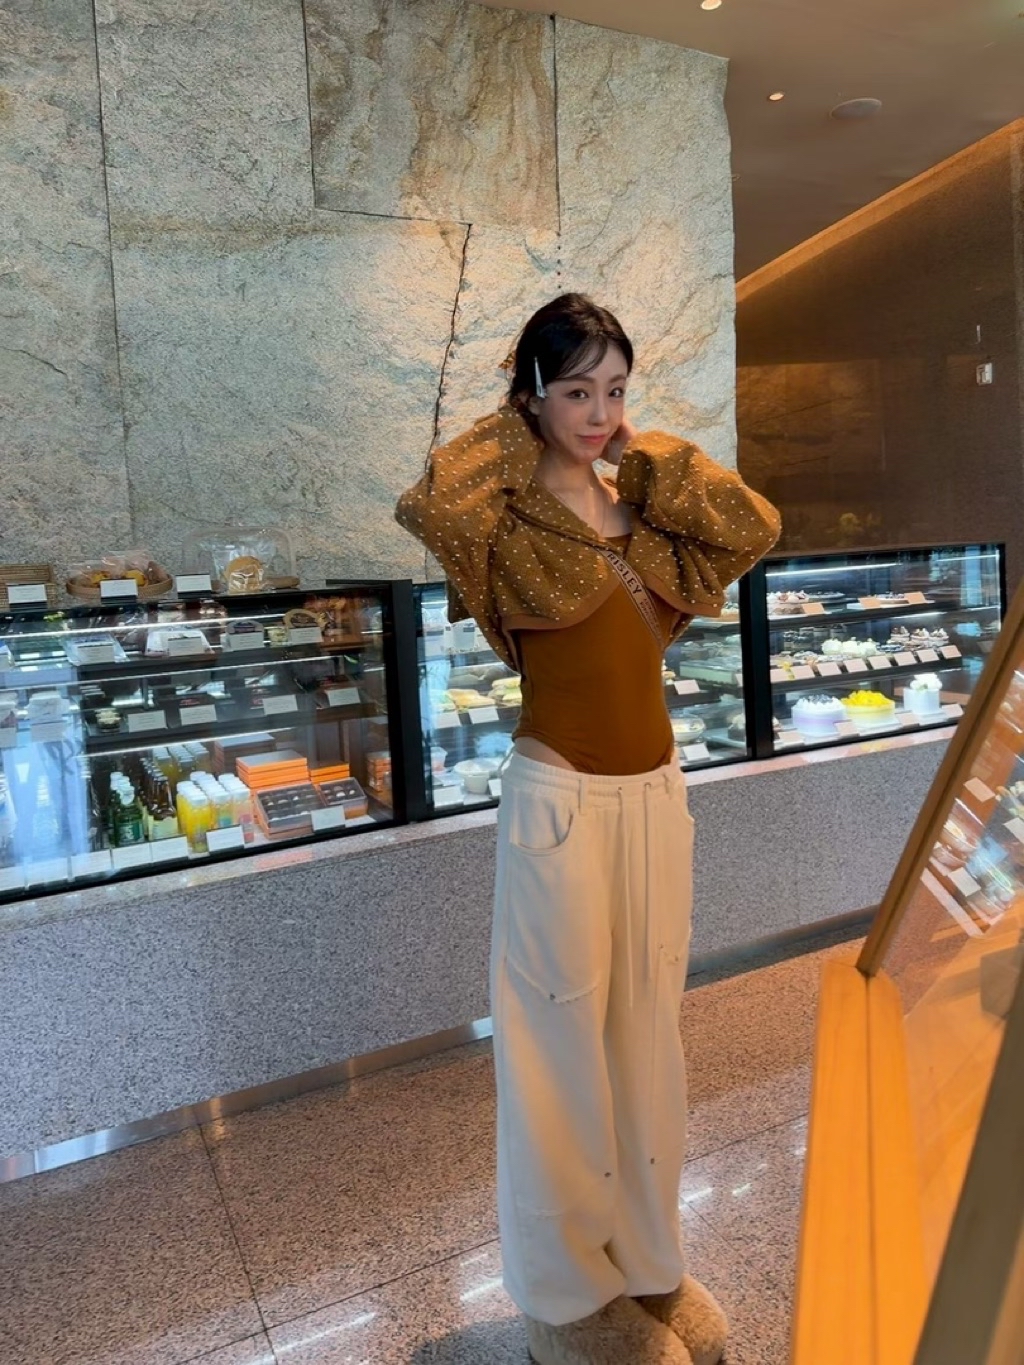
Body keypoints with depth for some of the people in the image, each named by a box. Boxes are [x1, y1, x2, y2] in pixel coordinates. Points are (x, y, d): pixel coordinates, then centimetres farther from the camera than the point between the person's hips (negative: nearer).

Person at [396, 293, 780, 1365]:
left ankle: (648, 1258, 40)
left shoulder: (638, 510, 9)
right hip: (563, 800, -6)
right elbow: (429, 509, -31)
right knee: (565, 1043, 8)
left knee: (646, 1029, 18)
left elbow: (754, 528, 1)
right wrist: (512, 432, -13)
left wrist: (643, 454, 3)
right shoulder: (511, 519, -10)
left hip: (657, 792, 7)